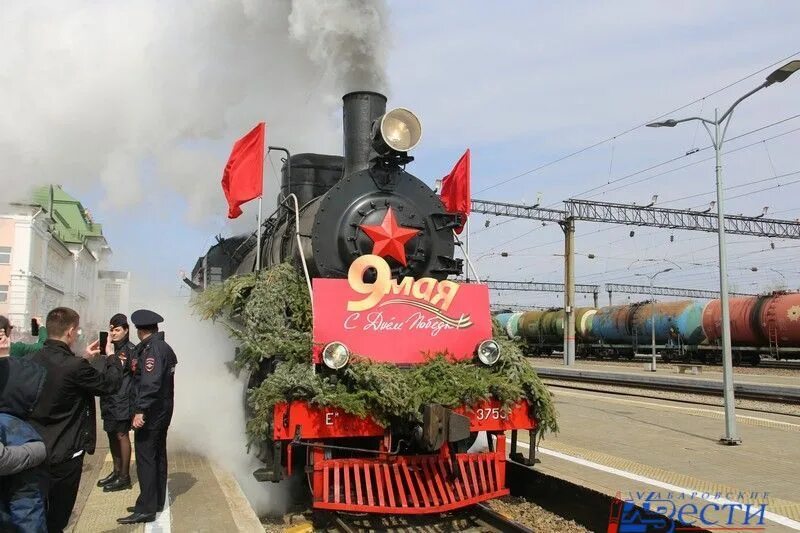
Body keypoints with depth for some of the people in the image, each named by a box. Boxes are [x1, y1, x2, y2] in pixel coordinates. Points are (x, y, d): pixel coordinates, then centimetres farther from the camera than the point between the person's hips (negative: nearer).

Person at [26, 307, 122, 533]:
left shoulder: (29, 360, -5)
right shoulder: (76, 367, -25)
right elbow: (110, 383, -9)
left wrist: (83, 359, 18)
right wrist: (112, 357, 6)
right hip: (65, 454, -6)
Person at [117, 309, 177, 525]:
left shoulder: (151, 349, -17)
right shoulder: (165, 347, 11)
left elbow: (150, 383, -25)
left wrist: (140, 411, -26)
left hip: (150, 413, -10)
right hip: (163, 410, 10)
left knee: (145, 459, -4)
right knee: (158, 456, 15)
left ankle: (146, 509, 0)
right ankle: (157, 502, 25)